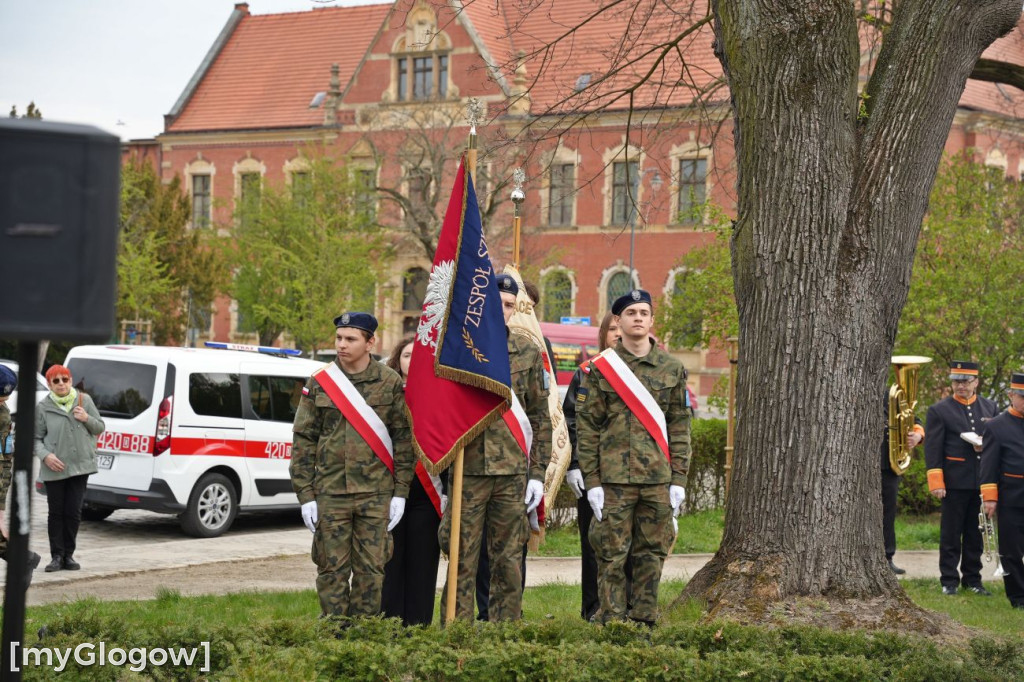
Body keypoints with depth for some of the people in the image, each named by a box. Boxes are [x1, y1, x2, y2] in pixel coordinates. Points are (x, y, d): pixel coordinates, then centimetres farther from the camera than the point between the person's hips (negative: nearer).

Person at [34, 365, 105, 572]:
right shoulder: (43, 407, 1)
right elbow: (37, 438, 2)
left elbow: (100, 427, 12)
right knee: (56, 513, 2)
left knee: (74, 512, 3)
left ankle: (68, 555, 13)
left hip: (80, 466, 1)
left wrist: (87, 419, -9)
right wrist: (45, 455, -16)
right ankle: (57, 556, 8)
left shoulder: (84, 400, 6)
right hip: (54, 469, -1)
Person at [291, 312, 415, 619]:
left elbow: (403, 438, 4)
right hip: (330, 493, 1)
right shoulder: (319, 382, 5)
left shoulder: (390, 382, 3)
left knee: (371, 570, 3)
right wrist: (306, 495, -1)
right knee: (332, 570, 2)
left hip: (376, 494, 0)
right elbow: (303, 440, 5)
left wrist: (400, 492, -2)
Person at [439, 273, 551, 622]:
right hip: (466, 472, -2)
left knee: (509, 561, 6)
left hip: (513, 473, 2)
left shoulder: (528, 354, 8)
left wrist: (538, 474, 5)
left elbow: (540, 417, 11)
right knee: (462, 560, 0)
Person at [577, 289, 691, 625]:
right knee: (612, 555, -1)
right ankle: (612, 623, 6)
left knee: (652, 554, 6)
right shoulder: (601, 368, 2)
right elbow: (587, 427, 1)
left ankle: (644, 621, 14)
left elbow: (679, 426, 9)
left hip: (658, 479, 2)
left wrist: (678, 479, 2)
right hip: (614, 481, -2)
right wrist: (592, 481, -5)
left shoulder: (672, 368, 9)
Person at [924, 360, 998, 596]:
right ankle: (949, 581, 8)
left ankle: (972, 579, 18)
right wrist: (936, 483, -13)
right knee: (951, 533, 2)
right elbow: (933, 450, -5)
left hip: (982, 481, 4)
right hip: (955, 483, -4)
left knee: (975, 533, 9)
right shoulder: (939, 411, -1)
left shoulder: (989, 408, 11)